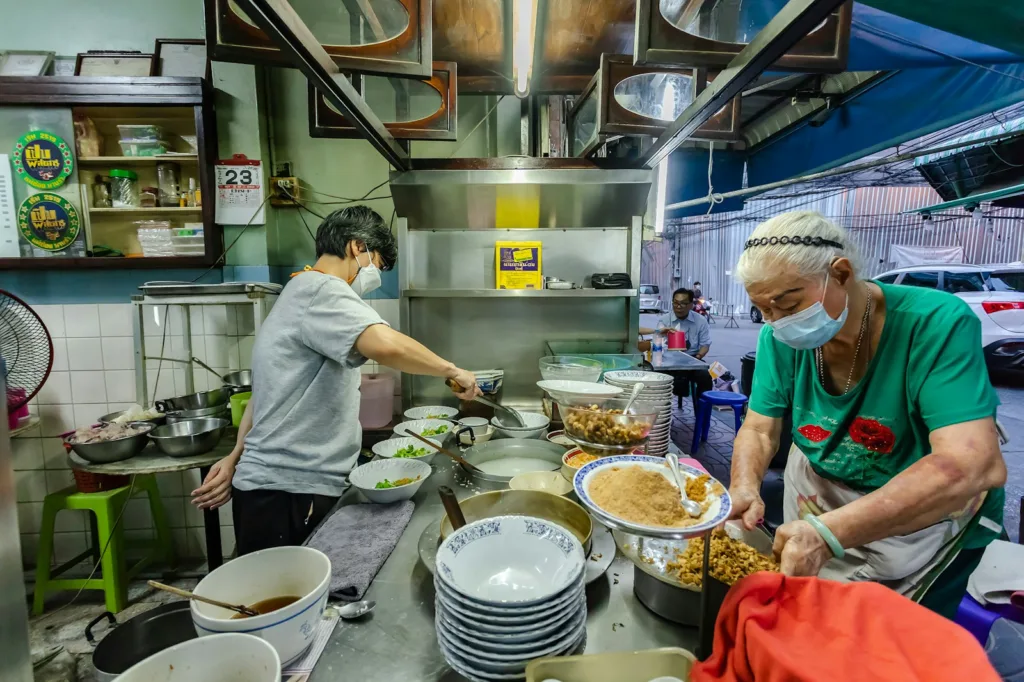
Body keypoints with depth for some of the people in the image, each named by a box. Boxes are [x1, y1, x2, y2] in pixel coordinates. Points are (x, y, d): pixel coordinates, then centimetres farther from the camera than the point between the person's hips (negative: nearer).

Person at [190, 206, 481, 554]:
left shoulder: (302, 295, 18)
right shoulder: (320, 290, -15)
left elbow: (270, 394, 17)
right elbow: (386, 345, -35)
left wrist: (236, 457, 11)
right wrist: (451, 370, -20)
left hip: (293, 488, 10)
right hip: (287, 496, -9)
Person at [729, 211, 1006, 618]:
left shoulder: (937, 324, -29)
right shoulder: (780, 339, -15)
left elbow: (974, 466, -37)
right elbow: (760, 430, -10)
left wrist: (829, 532, -47)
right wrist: (744, 489, -32)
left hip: (928, 514, -3)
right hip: (817, 491, 4)